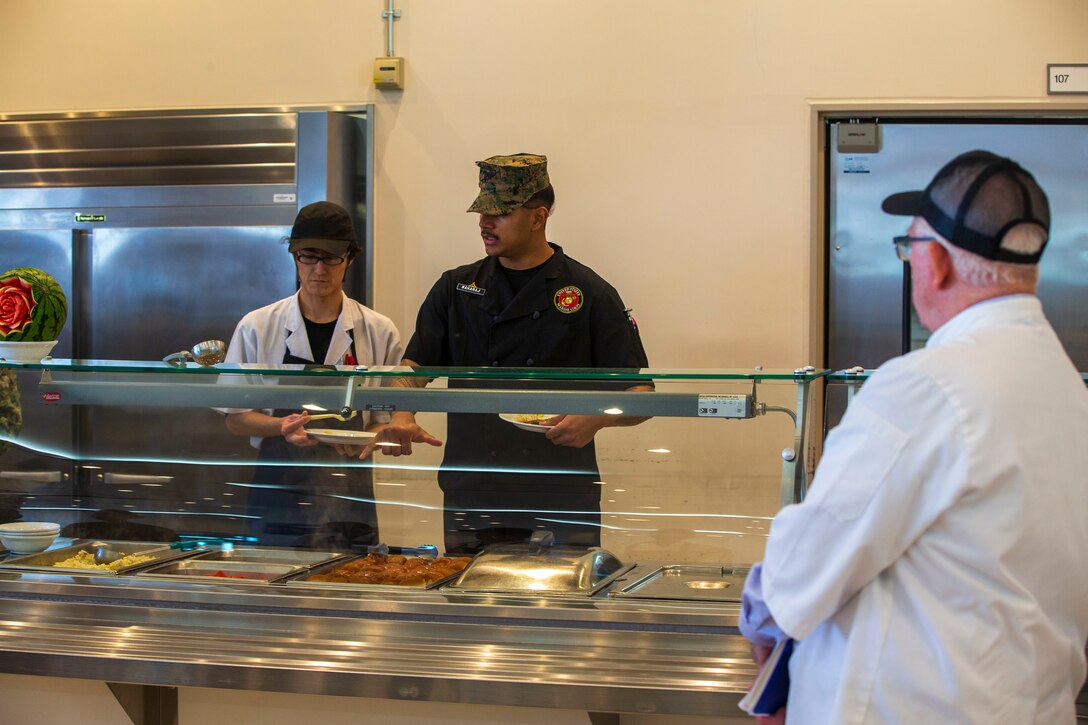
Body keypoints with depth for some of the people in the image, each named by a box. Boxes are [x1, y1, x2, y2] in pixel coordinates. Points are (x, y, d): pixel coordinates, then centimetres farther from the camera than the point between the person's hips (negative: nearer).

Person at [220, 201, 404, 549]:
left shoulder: (379, 332, 3)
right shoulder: (257, 328, 2)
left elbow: (390, 421, 7)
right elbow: (235, 417, 5)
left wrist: (362, 440, -15)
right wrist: (283, 426, -15)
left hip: (349, 499, 1)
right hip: (278, 495, 0)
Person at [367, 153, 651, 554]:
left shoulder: (590, 295, 0)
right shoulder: (456, 288, 10)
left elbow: (640, 394, -1)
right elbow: (415, 364, 8)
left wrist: (596, 418, -21)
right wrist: (401, 416, -13)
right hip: (471, 498, 3)